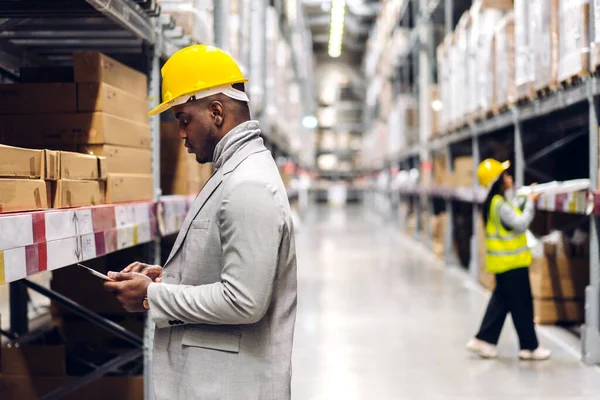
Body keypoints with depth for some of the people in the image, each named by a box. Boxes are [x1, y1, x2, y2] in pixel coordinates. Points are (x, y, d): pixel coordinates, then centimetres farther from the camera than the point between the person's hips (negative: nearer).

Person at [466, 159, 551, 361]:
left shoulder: (495, 202, 10)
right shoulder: (500, 205, -21)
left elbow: (514, 219, 15)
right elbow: (521, 224, -23)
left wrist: (528, 198, 10)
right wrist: (531, 203, -15)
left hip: (503, 261, 10)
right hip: (511, 262, -10)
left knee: (501, 301, 16)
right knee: (522, 305, 0)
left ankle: (483, 340, 17)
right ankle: (530, 347, 9)